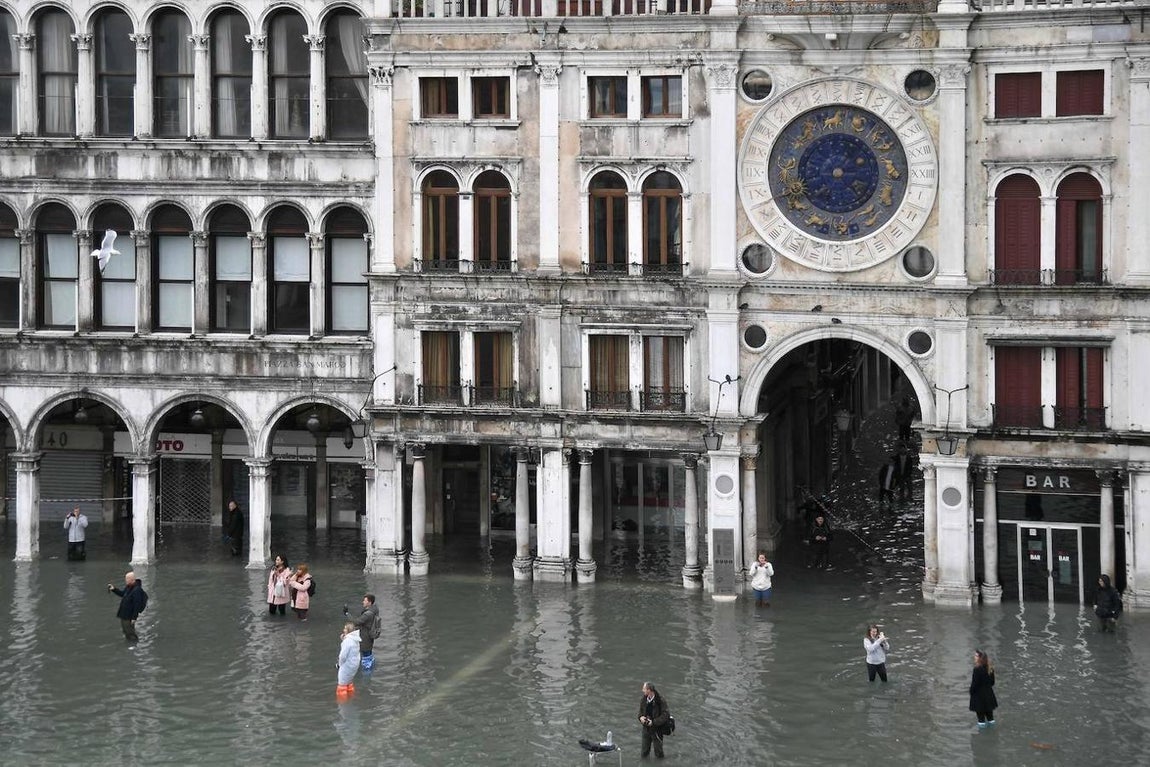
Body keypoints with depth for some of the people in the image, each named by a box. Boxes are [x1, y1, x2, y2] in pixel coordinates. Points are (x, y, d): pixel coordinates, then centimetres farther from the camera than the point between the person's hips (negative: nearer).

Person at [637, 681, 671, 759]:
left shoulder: (660, 701, -22)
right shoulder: (644, 700, -3)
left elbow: (665, 715, -22)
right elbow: (641, 711, 12)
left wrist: (653, 722, -26)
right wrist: (641, 717, -11)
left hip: (657, 729, -5)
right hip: (646, 728, 5)